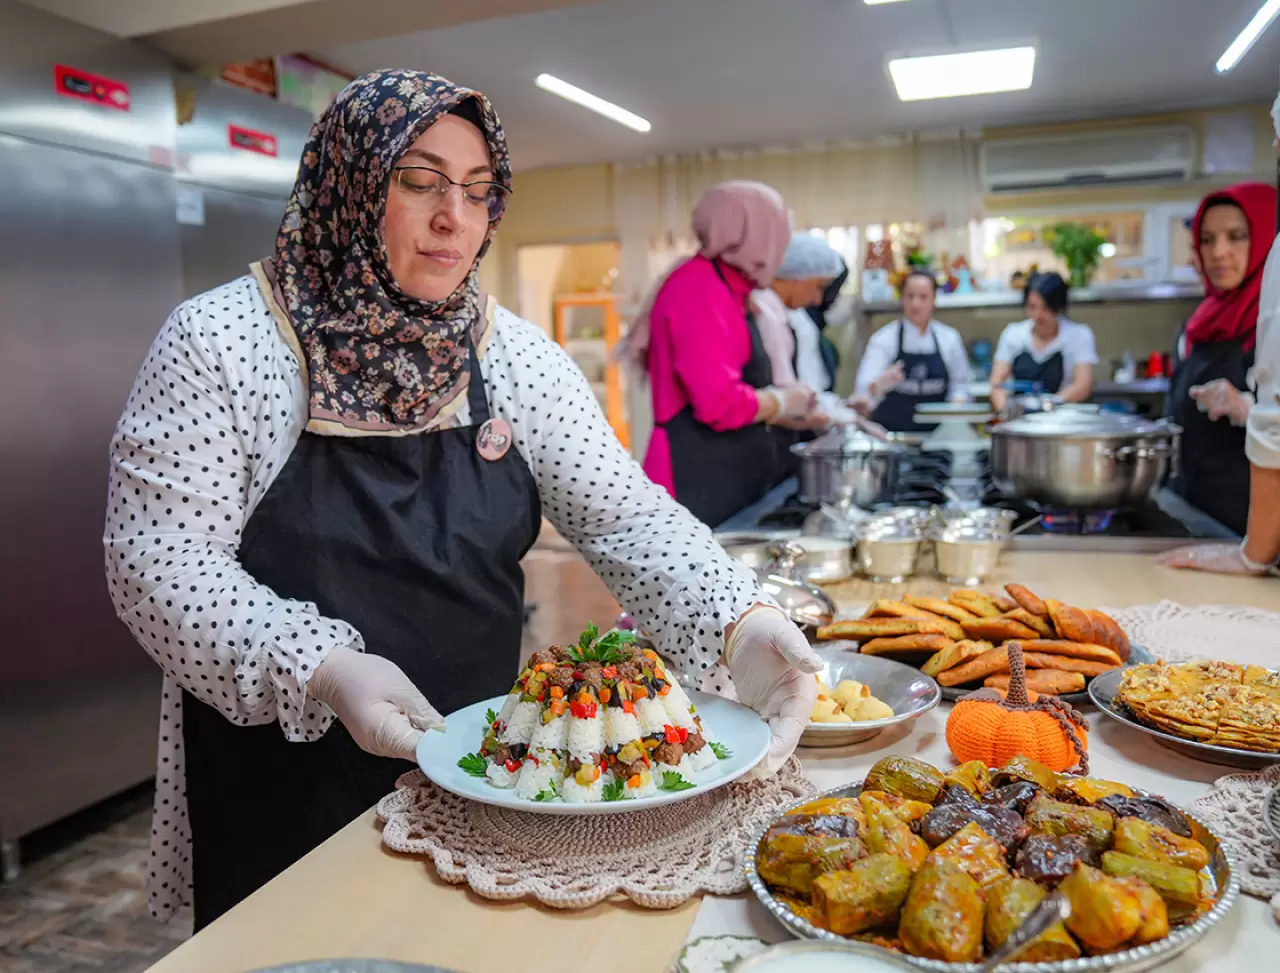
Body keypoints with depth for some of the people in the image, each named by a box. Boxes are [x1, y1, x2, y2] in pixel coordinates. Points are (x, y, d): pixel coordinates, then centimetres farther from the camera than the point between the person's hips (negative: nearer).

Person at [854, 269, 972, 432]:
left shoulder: (950, 338, 4)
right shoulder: (883, 339, -4)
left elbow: (959, 384, 11)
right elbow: (864, 391, -15)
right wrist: (879, 385, -34)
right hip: (891, 430, -2)